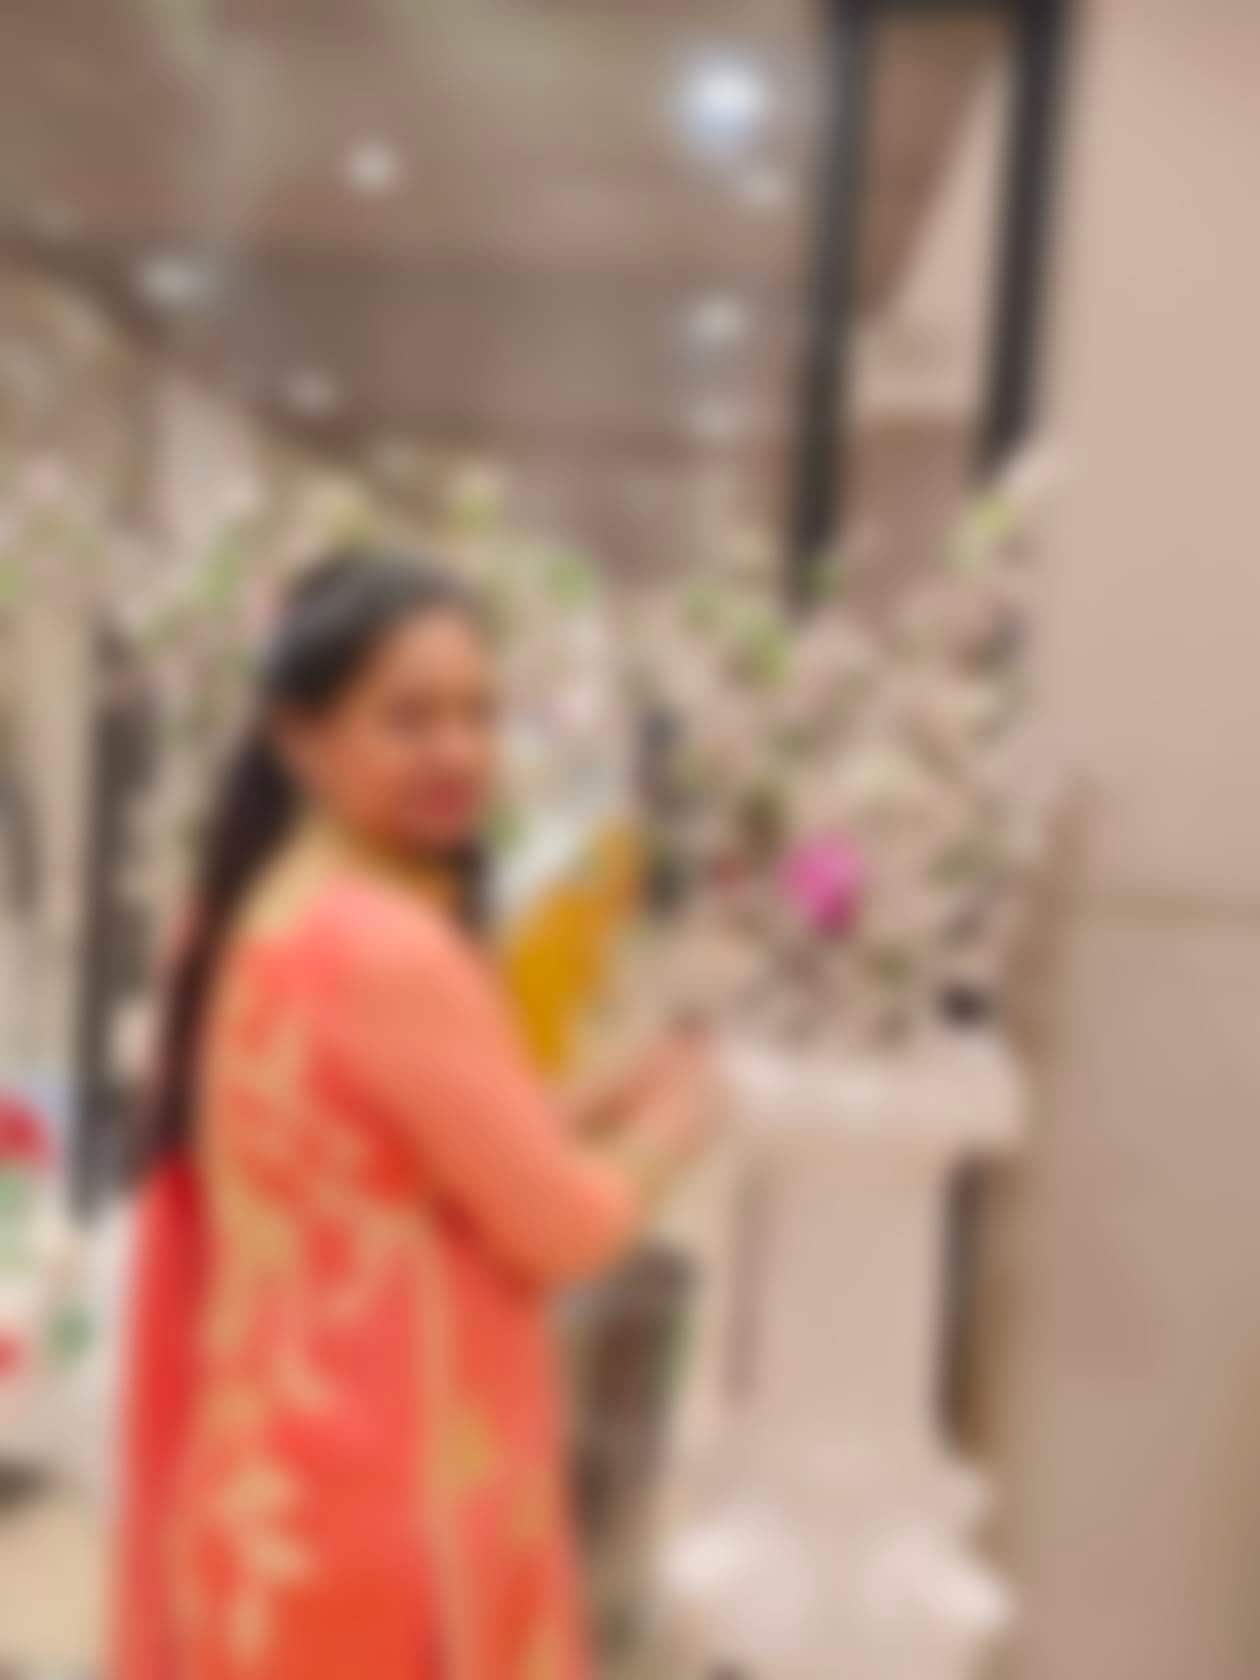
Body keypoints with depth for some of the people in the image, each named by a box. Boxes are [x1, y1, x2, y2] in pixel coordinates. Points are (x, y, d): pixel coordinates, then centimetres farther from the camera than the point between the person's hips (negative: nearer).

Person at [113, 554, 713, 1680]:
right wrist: (669, 1121, 2)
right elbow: (565, 1227, -17)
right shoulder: (391, 950, -23)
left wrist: (592, 1117, 4)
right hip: (381, 1485, -9)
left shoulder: (267, 921, 6)